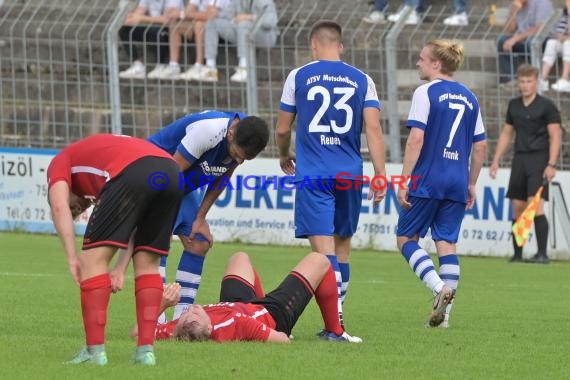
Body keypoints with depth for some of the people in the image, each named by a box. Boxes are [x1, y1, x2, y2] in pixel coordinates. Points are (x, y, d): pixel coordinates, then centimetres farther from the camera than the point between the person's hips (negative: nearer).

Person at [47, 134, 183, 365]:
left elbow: (59, 206, 3)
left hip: (132, 173, -7)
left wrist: (72, 258, 0)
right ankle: (146, 350, 13)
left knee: (93, 258, 5)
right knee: (147, 264, 20)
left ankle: (95, 350, 1)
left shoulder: (60, 163, 26)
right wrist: (121, 266, 29)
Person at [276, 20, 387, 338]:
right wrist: (380, 175, -2)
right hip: (350, 174, 2)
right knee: (342, 245, 15)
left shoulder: (298, 77, 4)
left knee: (324, 248, -8)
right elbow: (374, 129, -2)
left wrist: (284, 156, 30)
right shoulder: (362, 80, 7)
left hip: (312, 174, -2)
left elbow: (282, 129, 10)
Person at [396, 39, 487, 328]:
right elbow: (480, 146, 14)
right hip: (458, 182, 6)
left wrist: (404, 180, -10)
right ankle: (444, 313, 3)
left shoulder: (426, 93, -6)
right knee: (447, 242, 8)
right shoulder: (469, 98, 13)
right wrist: (471, 184, 21)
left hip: (427, 179, -6)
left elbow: (416, 138, -13)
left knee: (406, 237, 6)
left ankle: (440, 288, -15)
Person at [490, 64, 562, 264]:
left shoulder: (547, 106, -4)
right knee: (517, 208, 5)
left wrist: (551, 165, -16)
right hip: (519, 159, 6)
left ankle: (542, 253, -17)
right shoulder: (514, 105, 13)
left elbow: (555, 137, -8)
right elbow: (506, 134, 21)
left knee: (536, 207, -17)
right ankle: (517, 254, 11)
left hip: (539, 160, -6)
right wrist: (496, 161, 15)